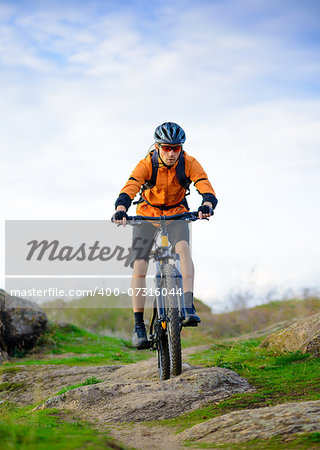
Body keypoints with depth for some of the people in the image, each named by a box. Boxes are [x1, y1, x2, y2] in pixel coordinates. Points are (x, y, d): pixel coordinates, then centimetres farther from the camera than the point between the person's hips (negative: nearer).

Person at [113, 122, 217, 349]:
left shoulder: (189, 164, -20)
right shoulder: (146, 165, -23)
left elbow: (208, 191, -29)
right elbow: (129, 190, -36)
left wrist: (206, 206, -52)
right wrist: (120, 210, -57)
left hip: (177, 214, 0)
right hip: (147, 214, 0)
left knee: (183, 247, -32)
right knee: (139, 266, -14)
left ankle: (189, 307, -36)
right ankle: (139, 326, -8)